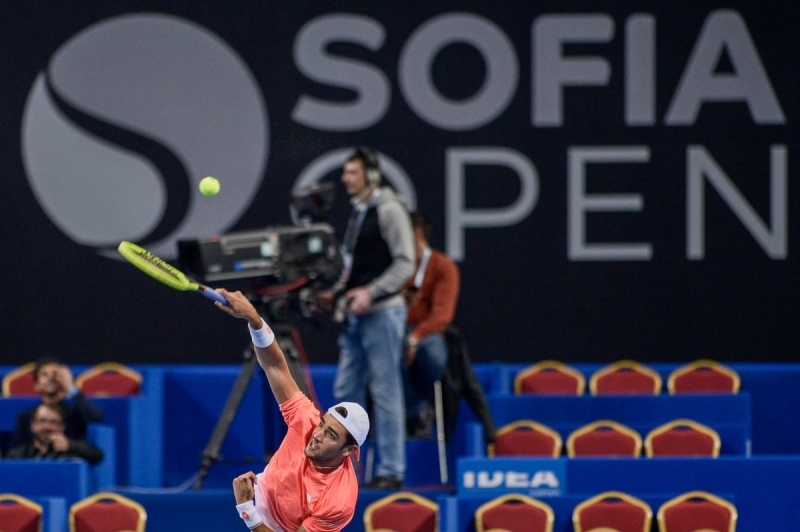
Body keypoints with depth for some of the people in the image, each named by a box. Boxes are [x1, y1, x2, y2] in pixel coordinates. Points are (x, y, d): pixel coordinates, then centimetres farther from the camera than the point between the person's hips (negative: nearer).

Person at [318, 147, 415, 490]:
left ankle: (391, 470, -2)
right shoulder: (357, 212, 17)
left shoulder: (389, 210, -10)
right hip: (355, 316, 9)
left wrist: (371, 293, -23)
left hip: (381, 313, -9)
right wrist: (336, 292, 11)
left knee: (385, 392, -5)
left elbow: (404, 263, -15)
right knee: (346, 391, 7)